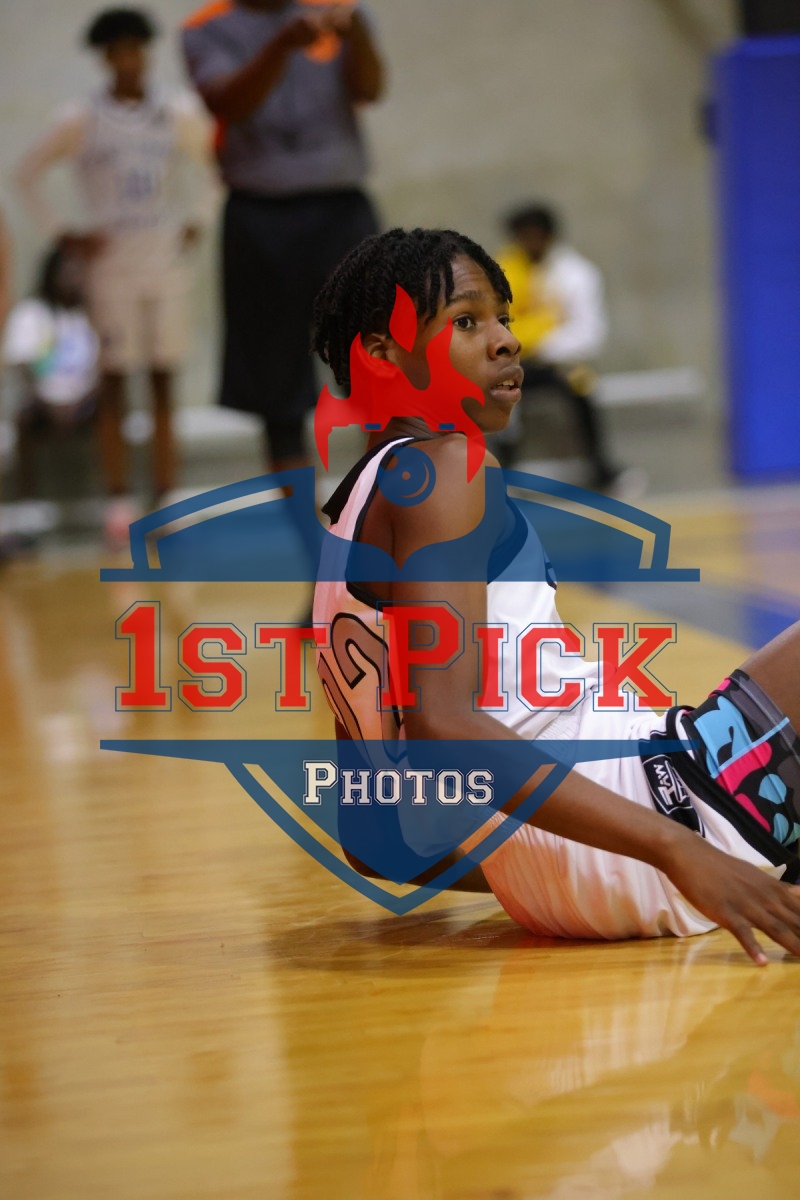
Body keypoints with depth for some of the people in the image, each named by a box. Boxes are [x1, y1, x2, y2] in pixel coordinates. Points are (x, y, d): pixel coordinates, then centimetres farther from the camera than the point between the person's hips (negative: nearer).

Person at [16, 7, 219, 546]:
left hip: (167, 263, 2)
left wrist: (198, 220, 7)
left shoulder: (179, 115, 5)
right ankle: (119, 502, -1)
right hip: (112, 265, -2)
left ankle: (167, 498, 7)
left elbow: (216, 164, 19)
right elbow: (28, 174, 6)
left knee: (165, 384, 3)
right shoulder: (80, 122, 0)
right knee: (115, 383, -3)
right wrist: (64, 233, 0)